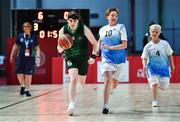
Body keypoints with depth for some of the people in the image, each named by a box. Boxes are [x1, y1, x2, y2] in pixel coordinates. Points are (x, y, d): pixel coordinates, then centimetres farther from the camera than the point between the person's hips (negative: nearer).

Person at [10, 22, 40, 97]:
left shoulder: (33, 37, -1)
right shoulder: (20, 36, 3)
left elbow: (37, 48, 4)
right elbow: (15, 46, 13)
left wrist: (37, 57, -6)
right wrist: (12, 55, 14)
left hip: (30, 58, -1)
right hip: (21, 57, 1)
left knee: (29, 75, -3)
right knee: (19, 73, -4)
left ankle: (27, 90, 10)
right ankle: (23, 86, 23)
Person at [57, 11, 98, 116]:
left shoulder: (84, 29, -16)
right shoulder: (63, 31, -10)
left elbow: (95, 43, -7)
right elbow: (59, 50, -2)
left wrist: (94, 56, -18)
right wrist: (62, 47, -25)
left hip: (83, 58, 1)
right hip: (70, 58, -1)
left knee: (82, 82, 14)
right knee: (73, 79, -24)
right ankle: (72, 104, -25)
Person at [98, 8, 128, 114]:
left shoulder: (121, 27, -4)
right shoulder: (102, 30, 8)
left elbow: (124, 45, -11)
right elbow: (100, 43, 25)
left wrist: (110, 47, -19)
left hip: (119, 59, -1)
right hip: (106, 58, 1)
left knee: (114, 85, 10)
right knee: (107, 81, -16)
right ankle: (105, 106, -13)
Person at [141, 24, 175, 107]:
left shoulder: (165, 44, -3)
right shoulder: (148, 46, -4)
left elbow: (169, 55, 6)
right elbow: (144, 58, -5)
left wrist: (172, 65, 6)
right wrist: (144, 65, -23)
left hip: (163, 67, 1)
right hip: (152, 68, -1)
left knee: (163, 87, 4)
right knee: (154, 84, -19)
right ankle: (155, 101, -3)